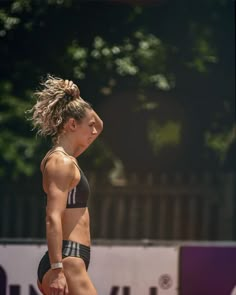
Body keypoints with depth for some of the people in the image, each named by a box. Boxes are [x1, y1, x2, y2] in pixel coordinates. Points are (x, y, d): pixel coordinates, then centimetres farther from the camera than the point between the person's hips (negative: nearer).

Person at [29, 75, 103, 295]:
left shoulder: (64, 158, 18)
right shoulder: (61, 162, -11)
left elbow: (99, 125, 34)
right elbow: (53, 219, -19)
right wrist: (57, 270, -25)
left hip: (65, 263, 10)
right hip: (67, 262, -10)